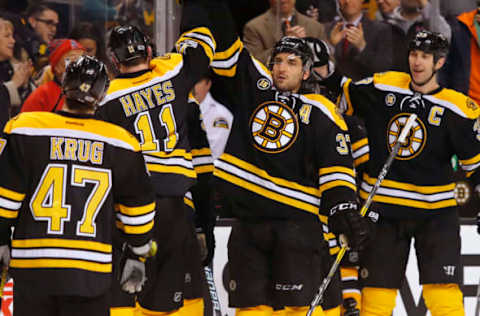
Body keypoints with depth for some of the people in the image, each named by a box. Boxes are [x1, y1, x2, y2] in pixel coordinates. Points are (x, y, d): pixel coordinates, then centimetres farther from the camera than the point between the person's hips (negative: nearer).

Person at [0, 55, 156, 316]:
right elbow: (137, 208, 7)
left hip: (32, 266, 0)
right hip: (91, 273, 1)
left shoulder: (24, 130, -5)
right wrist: (138, 255, 20)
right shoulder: (121, 143, 0)